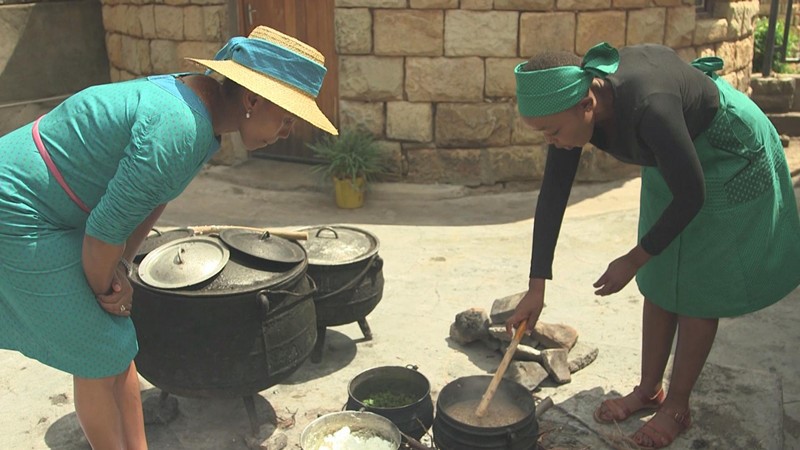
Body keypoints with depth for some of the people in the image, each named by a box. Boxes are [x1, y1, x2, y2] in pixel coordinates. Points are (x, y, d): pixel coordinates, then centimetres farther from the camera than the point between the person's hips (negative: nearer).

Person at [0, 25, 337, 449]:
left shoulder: (203, 103, -1)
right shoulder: (178, 128, -31)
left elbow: (152, 193, 8)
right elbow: (106, 227, -25)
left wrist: (119, 266, 0)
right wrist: (103, 290, -7)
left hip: (60, 217, 9)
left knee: (117, 344, 13)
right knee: (100, 357, -1)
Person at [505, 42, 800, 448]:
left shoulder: (648, 107, -42)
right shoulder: (572, 101, -21)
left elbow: (691, 196, -28)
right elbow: (552, 195, -15)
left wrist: (634, 260, -18)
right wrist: (536, 286, -16)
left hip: (729, 159, -6)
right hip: (673, 155, 7)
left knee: (698, 287, 1)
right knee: (659, 280, 11)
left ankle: (677, 407, 17)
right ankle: (649, 390, 26)